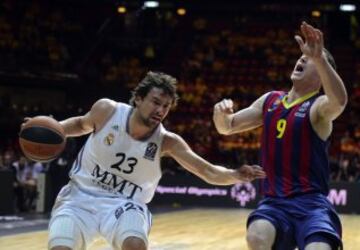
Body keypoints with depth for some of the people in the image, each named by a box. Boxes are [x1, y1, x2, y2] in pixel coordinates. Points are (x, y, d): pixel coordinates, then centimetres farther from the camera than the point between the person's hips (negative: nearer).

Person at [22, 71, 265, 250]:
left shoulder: (167, 141, -13)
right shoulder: (107, 110, -12)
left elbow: (210, 173, -18)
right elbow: (82, 124, 11)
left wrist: (236, 175, -38)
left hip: (125, 203, -1)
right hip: (81, 195, 1)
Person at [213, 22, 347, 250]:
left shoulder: (319, 106, -5)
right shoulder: (270, 101, 13)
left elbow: (339, 101, -30)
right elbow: (228, 127, 18)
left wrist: (319, 58, -43)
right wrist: (221, 115, -7)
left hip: (311, 203, -3)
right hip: (274, 202, 3)